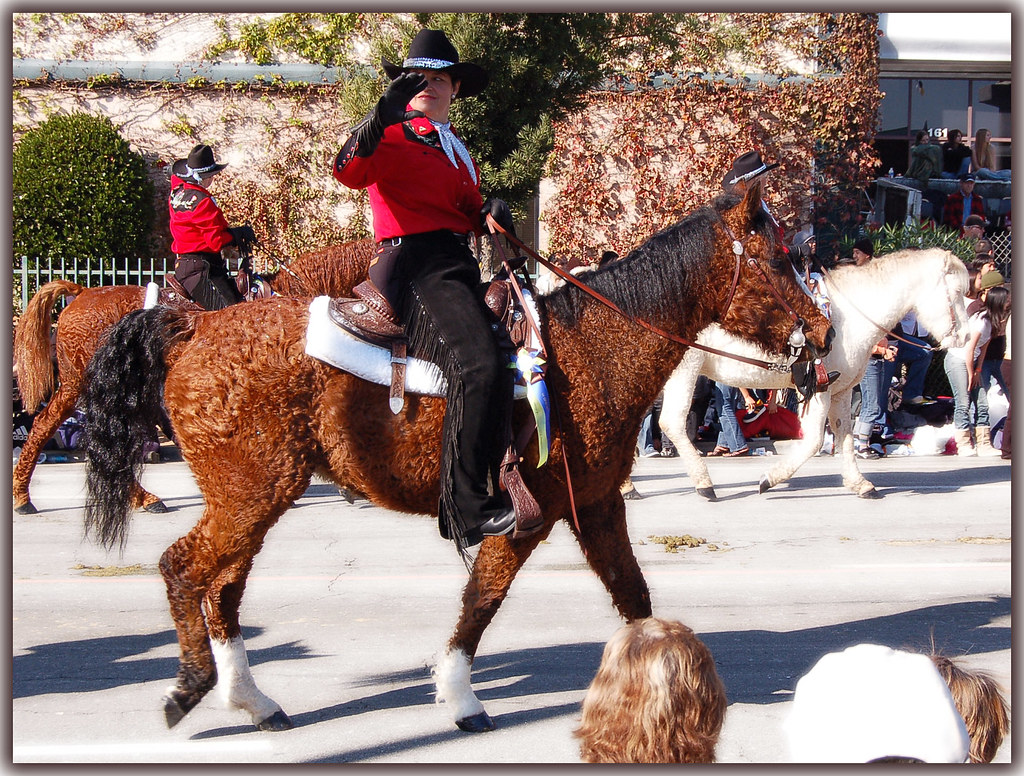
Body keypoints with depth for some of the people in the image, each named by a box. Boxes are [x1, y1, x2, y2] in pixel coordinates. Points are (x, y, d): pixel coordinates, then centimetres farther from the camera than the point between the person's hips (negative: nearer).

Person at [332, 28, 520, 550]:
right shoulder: (393, 137, 3)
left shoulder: (458, 151, 28)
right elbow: (349, 172, -16)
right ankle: (467, 511, -30)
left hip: (459, 267, 9)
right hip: (414, 266, -9)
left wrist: (489, 213, 9)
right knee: (477, 364, -29)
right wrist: (383, 115, -31)